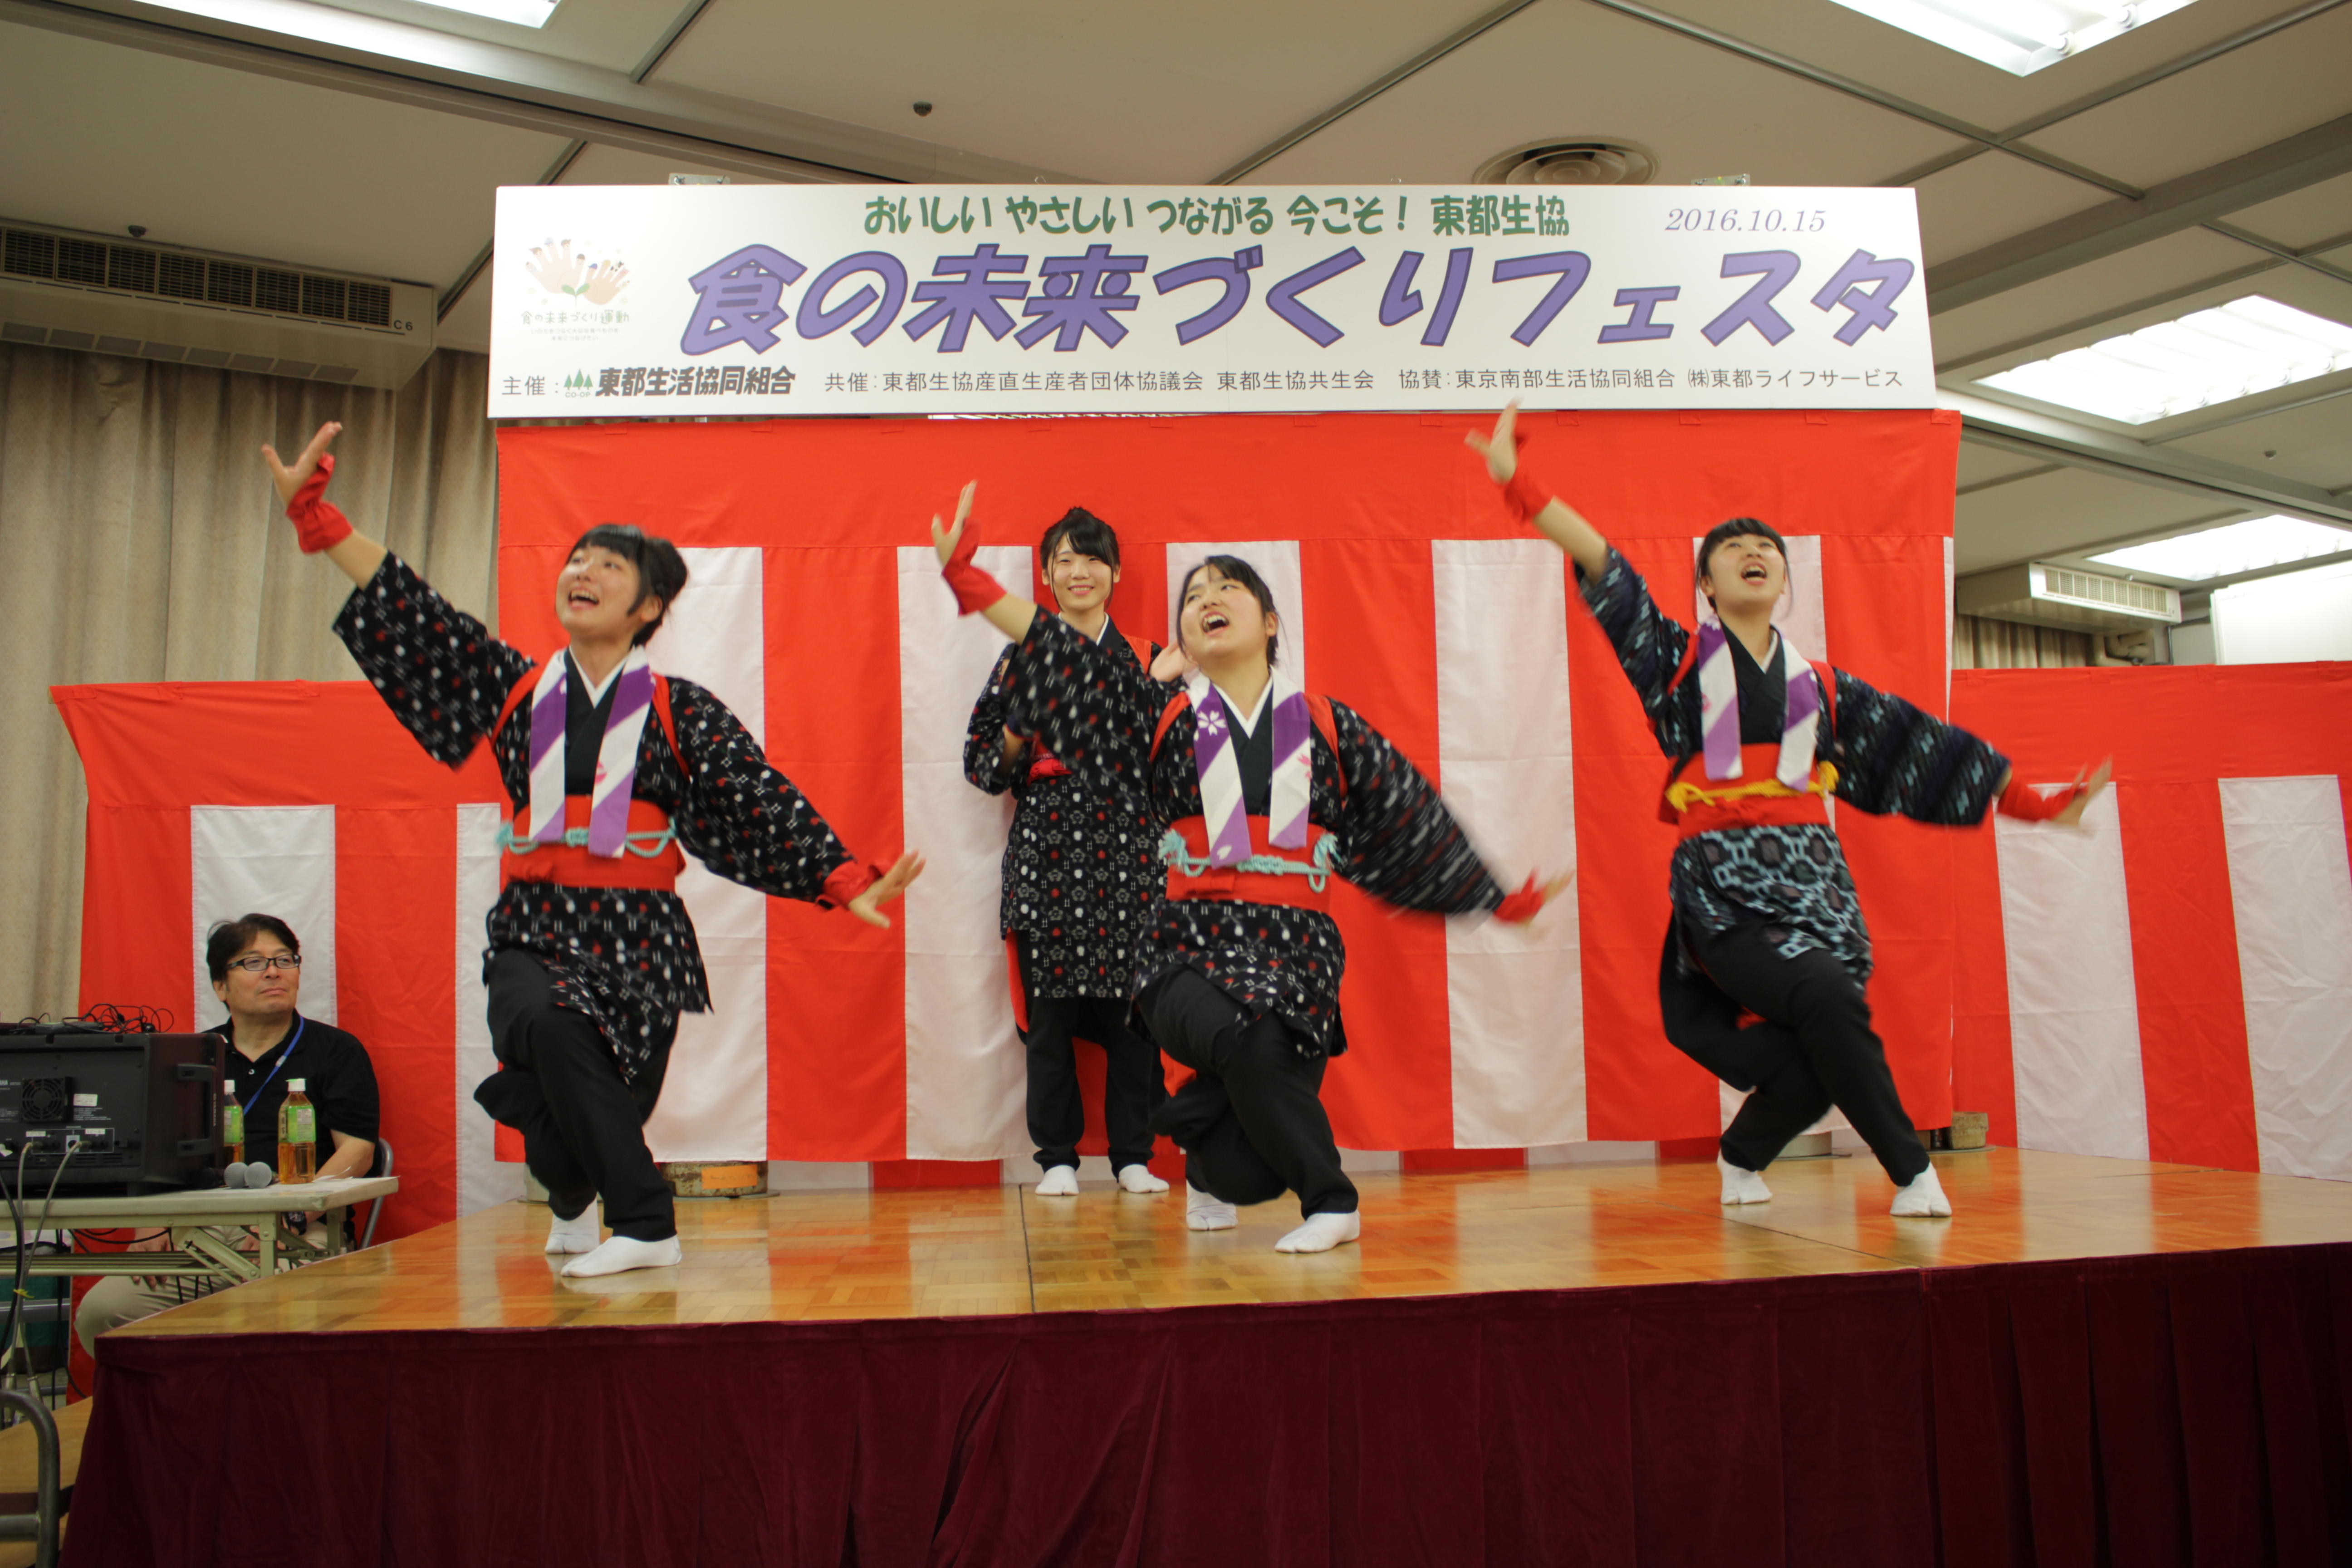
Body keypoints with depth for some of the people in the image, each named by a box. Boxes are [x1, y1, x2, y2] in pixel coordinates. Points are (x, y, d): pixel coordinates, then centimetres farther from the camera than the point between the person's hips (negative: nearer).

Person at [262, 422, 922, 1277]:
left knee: (606, 1104, -13)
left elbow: (764, 799, -3)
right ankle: (573, 1202, 4)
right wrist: (312, 507, 6)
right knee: (543, 1024, -26)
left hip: (639, 933, -1)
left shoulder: (678, 710, 3)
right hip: (534, 927, 2)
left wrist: (850, 881, -11)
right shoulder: (516, 686, 10)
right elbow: (409, 612, 8)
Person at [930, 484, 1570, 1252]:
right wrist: (965, 574, -7)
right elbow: (1054, 654, 1)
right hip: (1189, 948, 0)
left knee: (1249, 1172, -18)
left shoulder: (1327, 728, 11)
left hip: (1297, 948, 1)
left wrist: (1500, 898, 23)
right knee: (1247, 1041, -33)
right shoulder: (1164, 719, 9)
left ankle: (1206, 1163, 21)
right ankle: (1330, 1202, -6)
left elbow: (1412, 820, 18)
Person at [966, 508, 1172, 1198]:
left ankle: (1134, 1153, 11)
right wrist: (1020, 729, -11)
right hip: (1045, 843, 0)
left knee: (1132, 1001, 0)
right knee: (1049, 1007, 0)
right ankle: (1057, 1157, 12)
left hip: (1126, 844, 1)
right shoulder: (1021, 658, 9)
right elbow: (982, 763, 8)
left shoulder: (1145, 660, 11)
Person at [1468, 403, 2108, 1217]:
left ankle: (1741, 1156, 24)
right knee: (1828, 997, -26)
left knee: (1819, 1063, -7)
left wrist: (2034, 802, 19)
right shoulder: (1681, 660, 8)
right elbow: (1603, 570, -2)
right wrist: (1517, 480, -11)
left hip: (1813, 875, 4)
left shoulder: (1820, 684, 19)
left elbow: (1920, 745, 21)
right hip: (1722, 884, -4)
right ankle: (1910, 1170, -8)